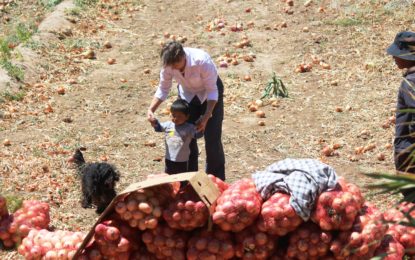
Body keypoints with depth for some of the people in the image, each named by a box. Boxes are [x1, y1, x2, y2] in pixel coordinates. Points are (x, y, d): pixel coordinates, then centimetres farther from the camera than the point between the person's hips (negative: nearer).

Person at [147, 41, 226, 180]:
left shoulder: (202, 61, -38)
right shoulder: (168, 64, -25)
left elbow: (212, 91, -29)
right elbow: (163, 89, -11)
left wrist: (206, 117, -38)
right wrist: (151, 109, -26)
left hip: (210, 92, -4)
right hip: (187, 94, 4)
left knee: (212, 138, -5)